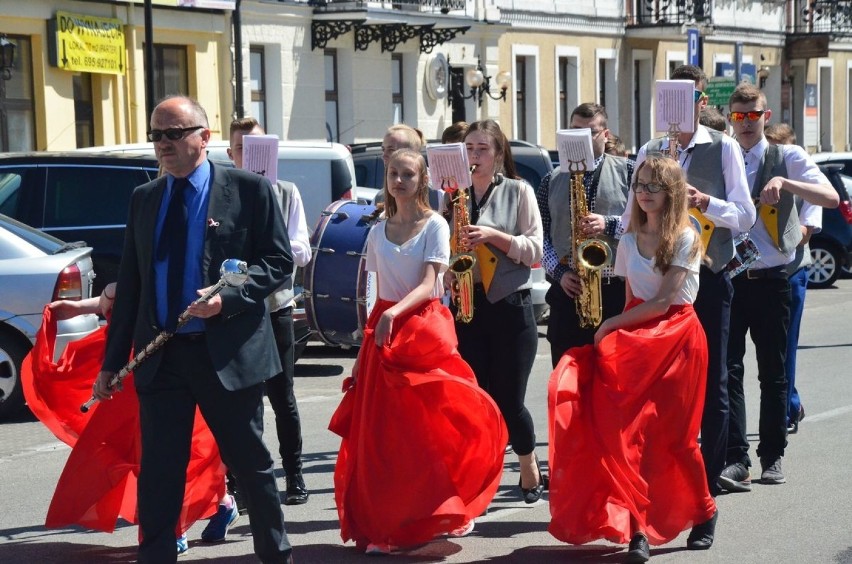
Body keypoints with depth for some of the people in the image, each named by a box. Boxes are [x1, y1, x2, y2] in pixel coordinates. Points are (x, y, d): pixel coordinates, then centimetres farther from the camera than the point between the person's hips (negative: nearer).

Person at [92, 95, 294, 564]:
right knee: (157, 475, 3)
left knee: (251, 464, 9)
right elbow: (130, 283, 12)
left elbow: (279, 262, -3)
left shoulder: (249, 190, -2)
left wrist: (228, 297, -19)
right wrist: (112, 362, 9)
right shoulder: (143, 199, 11)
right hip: (160, 355, 3)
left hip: (228, 351, -3)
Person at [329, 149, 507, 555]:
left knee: (427, 426, -8)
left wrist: (394, 313, -29)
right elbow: (379, 293, 12)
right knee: (380, 433, -2)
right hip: (384, 330, 4)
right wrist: (364, 348, 6)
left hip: (425, 328, -4)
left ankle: (435, 516, 6)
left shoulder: (434, 225, -1)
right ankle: (383, 526, 5)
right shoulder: (378, 232, 12)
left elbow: (429, 285, -11)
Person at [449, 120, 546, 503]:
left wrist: (493, 235, -16)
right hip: (466, 304, 3)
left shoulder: (518, 192, 3)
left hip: (510, 305, -3)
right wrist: (455, 236, -8)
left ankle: (530, 472, 21)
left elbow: (533, 249, -4)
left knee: (508, 399, -1)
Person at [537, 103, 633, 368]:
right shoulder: (553, 180, 13)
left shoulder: (626, 172, 6)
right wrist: (559, 272, -6)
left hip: (616, 290, -2)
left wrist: (608, 225, -14)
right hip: (567, 291, 3)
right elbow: (541, 235, 9)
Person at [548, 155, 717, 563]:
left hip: (676, 335, -4)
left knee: (671, 433, -4)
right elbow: (631, 299, 11)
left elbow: (661, 302, -13)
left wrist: (612, 326, -13)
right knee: (626, 427, -12)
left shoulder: (684, 239, -6)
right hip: (637, 335, 5)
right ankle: (637, 528, -12)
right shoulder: (629, 240, 11)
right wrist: (618, 330, -6)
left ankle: (703, 512, 18)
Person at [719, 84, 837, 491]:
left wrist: (784, 182, -24)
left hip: (772, 280, -1)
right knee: (728, 371, -7)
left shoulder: (787, 157, 2)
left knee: (773, 373, 7)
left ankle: (772, 457, 17)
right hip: (727, 279, 1)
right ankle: (736, 460, -9)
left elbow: (831, 198, -11)